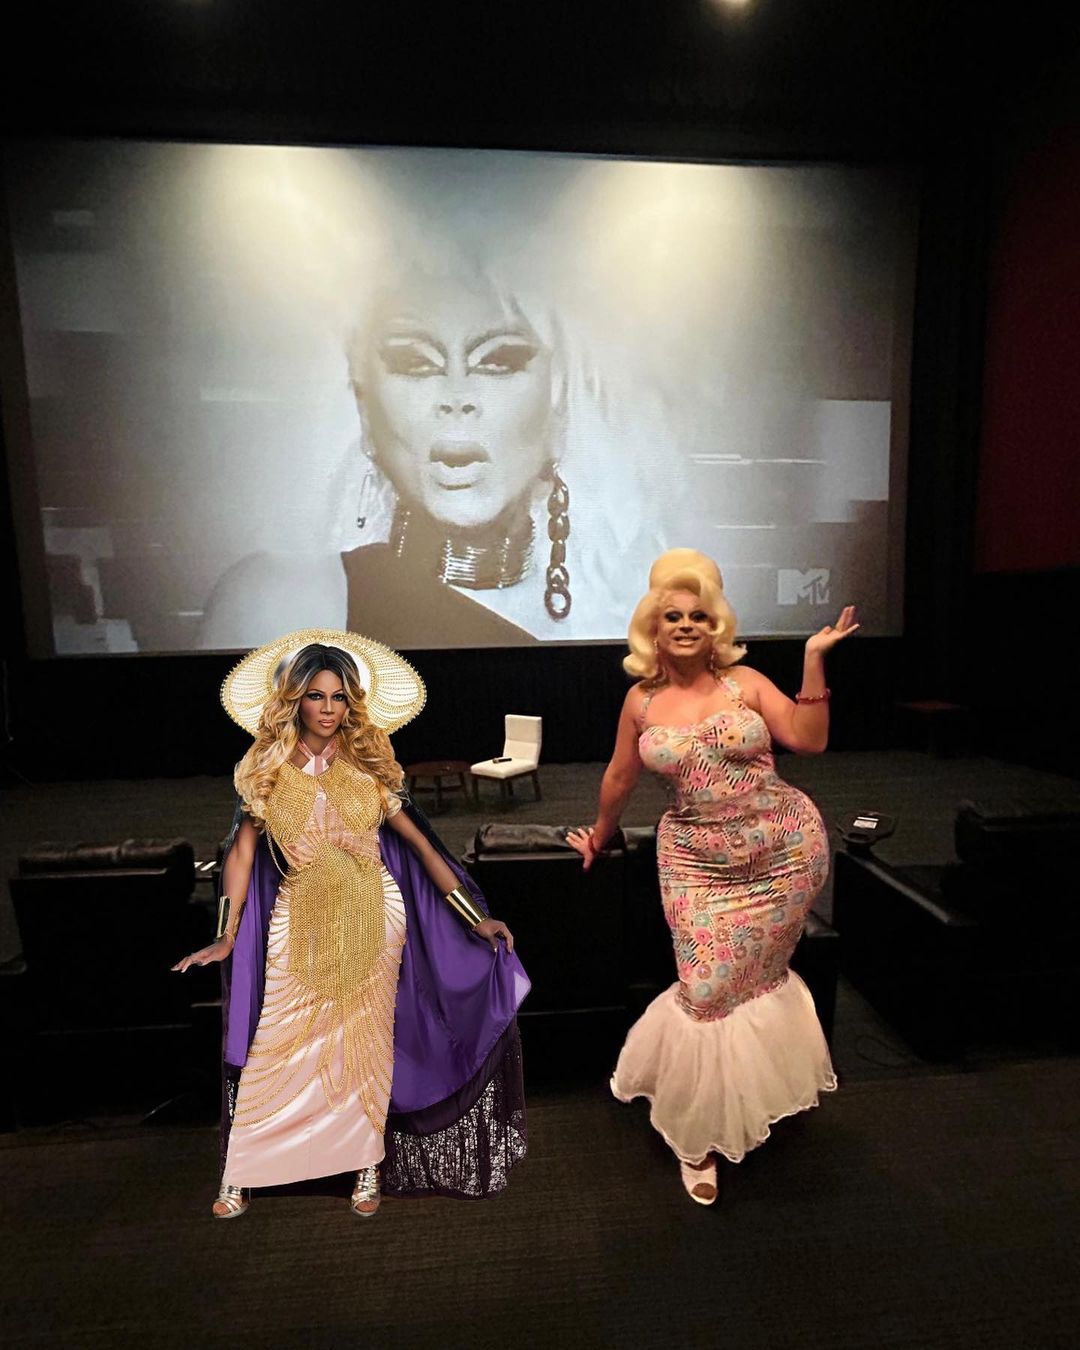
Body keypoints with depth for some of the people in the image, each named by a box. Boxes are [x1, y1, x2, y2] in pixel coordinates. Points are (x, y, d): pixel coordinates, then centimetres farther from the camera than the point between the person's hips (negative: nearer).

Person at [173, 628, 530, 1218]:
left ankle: (369, 1165, 27)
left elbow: (421, 845, -1)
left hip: (372, 918, 0)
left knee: (366, 1041, 10)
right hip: (302, 924, 0)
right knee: (278, 1047, 6)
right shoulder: (268, 768, 1)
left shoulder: (367, 768, -1)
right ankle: (240, 1174, 26)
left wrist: (477, 918, -4)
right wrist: (227, 936, -2)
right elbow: (243, 850, 3)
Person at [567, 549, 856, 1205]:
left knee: (738, 980, 7)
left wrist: (814, 661, -17)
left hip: (783, 851, 0)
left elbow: (810, 739, -12)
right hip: (697, 861, 1)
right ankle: (700, 1134, 25)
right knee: (712, 988, -1)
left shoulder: (745, 681, -4)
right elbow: (621, 776, 14)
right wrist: (600, 834, 25)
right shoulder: (642, 700, 1)